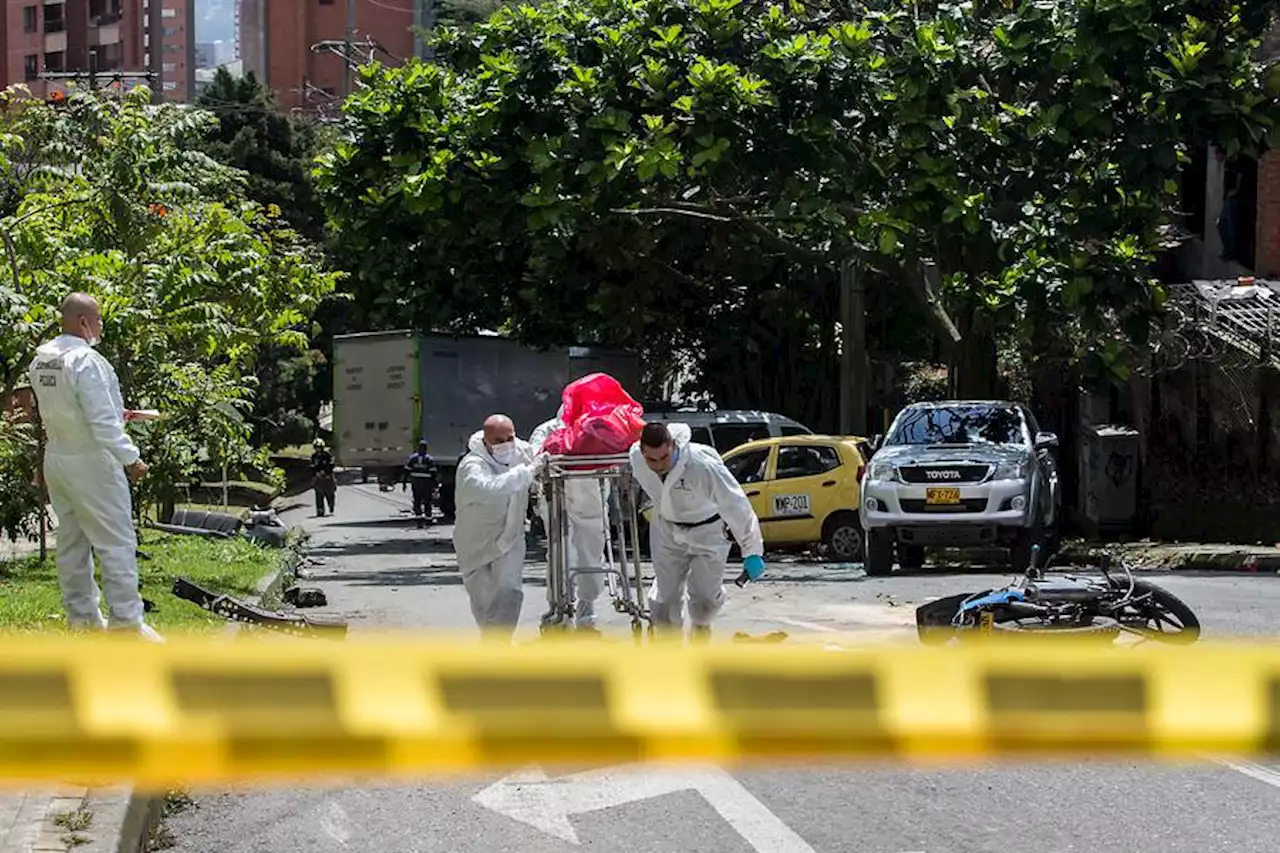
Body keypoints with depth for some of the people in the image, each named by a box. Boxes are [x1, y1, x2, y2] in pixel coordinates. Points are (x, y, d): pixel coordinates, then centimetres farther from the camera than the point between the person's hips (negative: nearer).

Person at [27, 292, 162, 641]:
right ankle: (126, 618, -3)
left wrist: (114, 412, 20)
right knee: (116, 542, -3)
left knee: (71, 541, 15)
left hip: (55, 458, 8)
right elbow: (103, 421, -24)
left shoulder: (40, 361, 6)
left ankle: (81, 614, 21)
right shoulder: (86, 361, -20)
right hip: (90, 462, -8)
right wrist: (130, 458, -20)